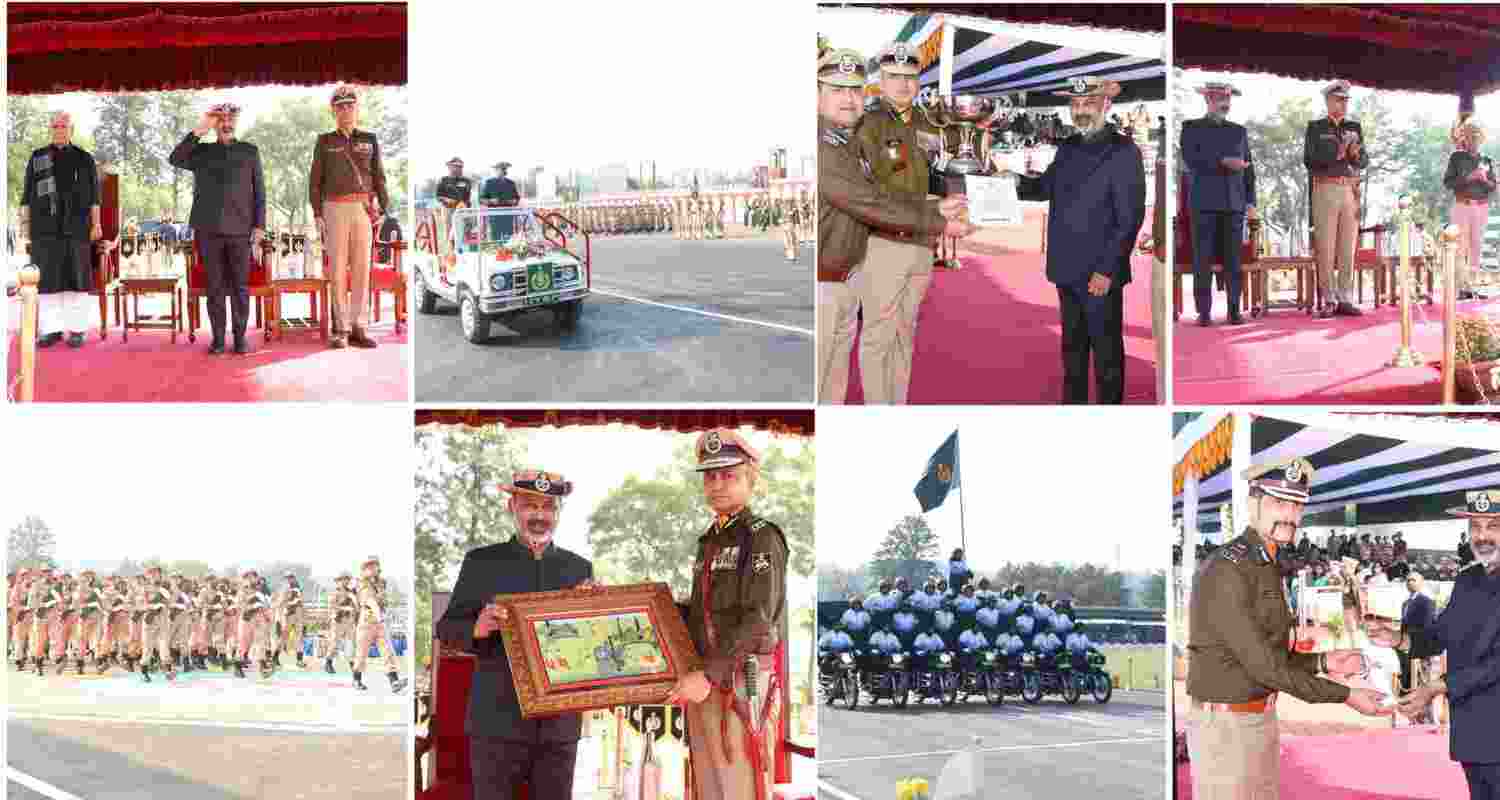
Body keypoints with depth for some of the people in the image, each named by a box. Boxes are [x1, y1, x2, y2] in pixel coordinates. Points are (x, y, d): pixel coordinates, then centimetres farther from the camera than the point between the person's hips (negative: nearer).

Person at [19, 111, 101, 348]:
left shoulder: (84, 159, 11)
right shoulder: (37, 157, 13)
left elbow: (93, 196, 9)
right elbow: (27, 194, 12)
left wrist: (96, 223, 1)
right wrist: (25, 222, 4)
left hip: (75, 227, -1)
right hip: (45, 228, 1)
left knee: (76, 276, -3)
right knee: (47, 277, -2)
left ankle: (76, 329, 0)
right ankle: (51, 329, 1)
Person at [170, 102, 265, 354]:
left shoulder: (250, 151, 12)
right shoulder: (201, 151, 12)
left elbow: (259, 190, 9)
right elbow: (175, 159, -6)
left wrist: (259, 225, 0)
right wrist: (198, 131, -9)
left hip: (239, 228, 0)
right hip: (209, 228, 0)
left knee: (240, 285, 0)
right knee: (215, 285, 2)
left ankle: (240, 337, 6)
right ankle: (218, 338, 6)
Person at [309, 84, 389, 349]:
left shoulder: (370, 140, 10)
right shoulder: (325, 142, 5)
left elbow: (378, 178, 9)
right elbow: (315, 180, 4)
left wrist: (385, 211, -1)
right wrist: (317, 215, -5)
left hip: (363, 209, 2)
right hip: (335, 209, -1)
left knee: (361, 268, -2)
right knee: (337, 269, -3)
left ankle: (357, 328, 2)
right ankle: (340, 329, 1)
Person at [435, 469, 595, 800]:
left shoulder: (579, 568, 10)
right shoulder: (481, 562, 3)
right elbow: (446, 631, 1)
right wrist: (478, 629, -19)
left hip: (560, 724, 2)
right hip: (497, 722, -2)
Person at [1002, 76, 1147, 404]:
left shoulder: (1123, 151, -11)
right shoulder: (1067, 148, 10)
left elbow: (1130, 217, -14)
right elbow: (1047, 186, 23)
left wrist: (1107, 270, -18)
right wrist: (1016, 182, 2)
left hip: (1100, 274, -7)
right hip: (1068, 268, 7)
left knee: (1106, 351, 3)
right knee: (1072, 346, 17)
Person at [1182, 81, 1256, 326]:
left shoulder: (1239, 131, 18)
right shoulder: (1192, 128, 9)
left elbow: (1248, 167, 16)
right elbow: (1191, 159, -7)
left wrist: (1251, 200, 6)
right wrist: (1224, 162, -15)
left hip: (1234, 203, 3)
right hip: (1205, 202, -3)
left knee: (1233, 259, -1)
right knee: (1203, 259, -4)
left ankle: (1234, 310, 1)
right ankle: (1204, 312, -2)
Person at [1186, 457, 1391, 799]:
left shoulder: (1270, 567, 13)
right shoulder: (1226, 570, -18)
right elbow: (1261, 664, -21)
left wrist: (1322, 662, 2)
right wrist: (1344, 695, -17)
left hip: (1262, 717, 9)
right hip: (1225, 722, -9)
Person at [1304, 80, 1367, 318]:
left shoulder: (1354, 127, 15)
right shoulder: (1315, 128, 5)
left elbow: (1364, 162, 11)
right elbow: (1309, 160, -5)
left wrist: (1356, 154, -11)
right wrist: (1336, 153, -16)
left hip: (1351, 191, 3)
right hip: (1325, 190, -3)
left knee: (1348, 249, 2)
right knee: (1325, 248, -4)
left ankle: (1345, 300, 5)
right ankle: (1329, 301, -1)